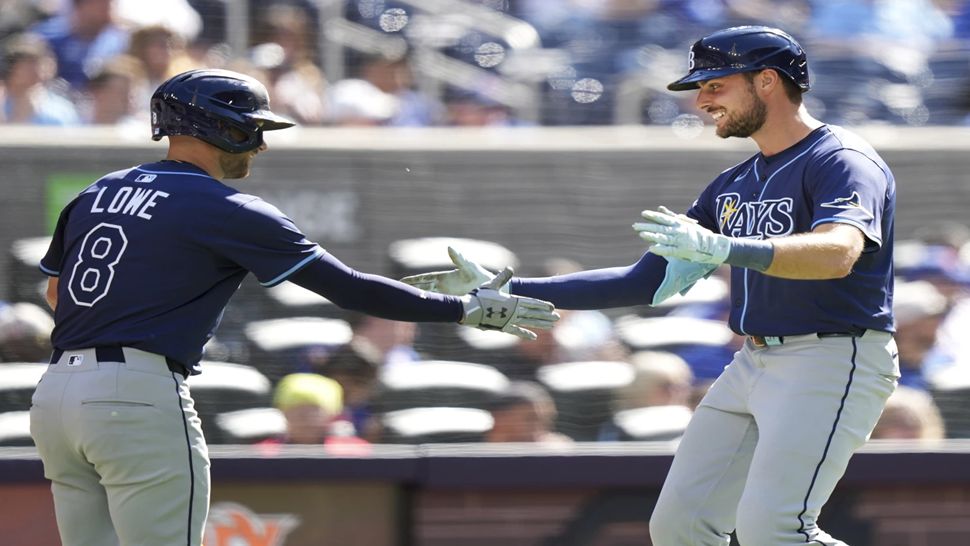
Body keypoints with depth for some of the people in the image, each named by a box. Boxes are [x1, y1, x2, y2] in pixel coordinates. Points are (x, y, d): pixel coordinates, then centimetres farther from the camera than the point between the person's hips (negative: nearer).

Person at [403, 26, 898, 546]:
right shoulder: (733, 186, 17)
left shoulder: (843, 161, -10)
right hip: (752, 364, 9)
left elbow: (838, 252, -31)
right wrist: (507, 293, 11)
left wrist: (720, 249, -44)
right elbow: (643, 282, 18)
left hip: (831, 362, -9)